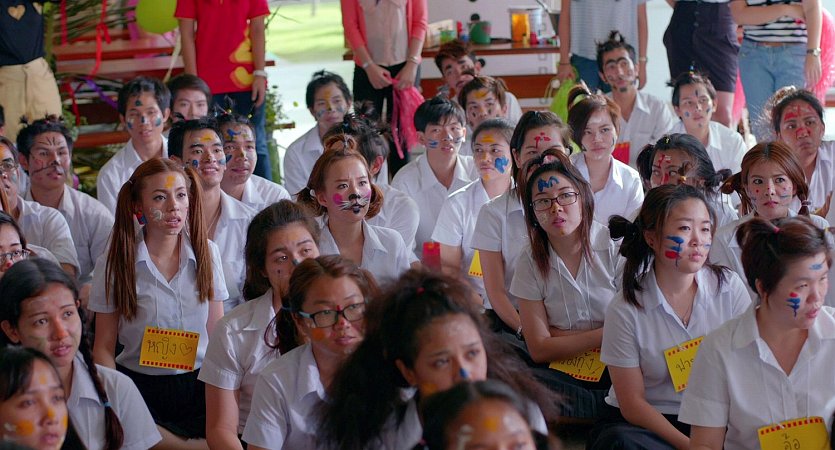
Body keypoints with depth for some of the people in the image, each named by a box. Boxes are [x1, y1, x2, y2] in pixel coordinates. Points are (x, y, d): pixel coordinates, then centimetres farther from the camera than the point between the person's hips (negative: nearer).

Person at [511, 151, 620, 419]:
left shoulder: (615, 248, -5)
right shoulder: (530, 263, 2)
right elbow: (540, 350, -2)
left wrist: (557, 335, -8)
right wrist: (606, 335, -10)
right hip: (565, 373, 3)